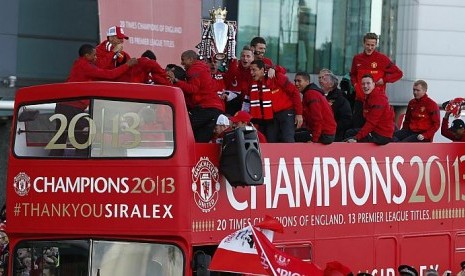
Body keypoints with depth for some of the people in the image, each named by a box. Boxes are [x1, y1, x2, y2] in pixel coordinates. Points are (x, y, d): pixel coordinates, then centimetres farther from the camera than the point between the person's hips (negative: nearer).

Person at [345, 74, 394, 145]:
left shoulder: (379, 98, -20)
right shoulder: (368, 97, 13)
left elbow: (371, 122, -24)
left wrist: (357, 138, -25)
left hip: (382, 136, -10)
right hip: (374, 130, 10)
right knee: (349, 133, 18)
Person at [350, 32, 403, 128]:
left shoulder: (382, 58, -3)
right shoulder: (357, 58, 10)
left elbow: (398, 73, 1)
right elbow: (353, 75, 27)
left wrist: (384, 80, -11)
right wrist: (355, 84, 7)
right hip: (360, 99, 4)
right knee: (357, 128, 5)